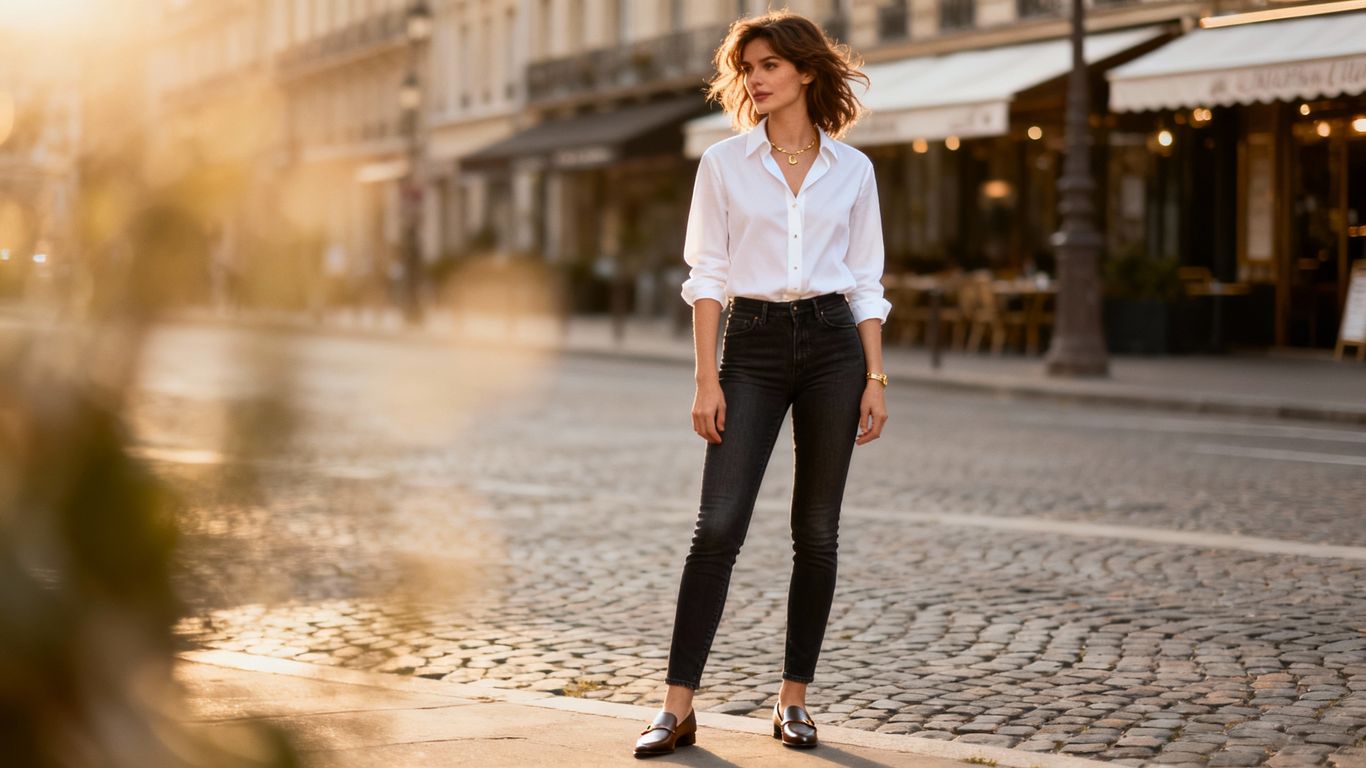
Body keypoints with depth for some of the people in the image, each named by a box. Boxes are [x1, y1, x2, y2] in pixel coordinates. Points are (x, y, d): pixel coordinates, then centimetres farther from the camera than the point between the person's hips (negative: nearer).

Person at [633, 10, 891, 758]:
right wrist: (707, 379, -6)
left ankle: (794, 699, 14)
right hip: (753, 346, -1)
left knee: (817, 531, 4)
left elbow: (865, 284, 8)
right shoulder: (724, 164, 3)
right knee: (718, 525, -8)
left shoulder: (852, 170, 6)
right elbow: (708, 276, 1)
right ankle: (678, 706, -5)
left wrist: (876, 378, 0)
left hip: (832, 343, 1)